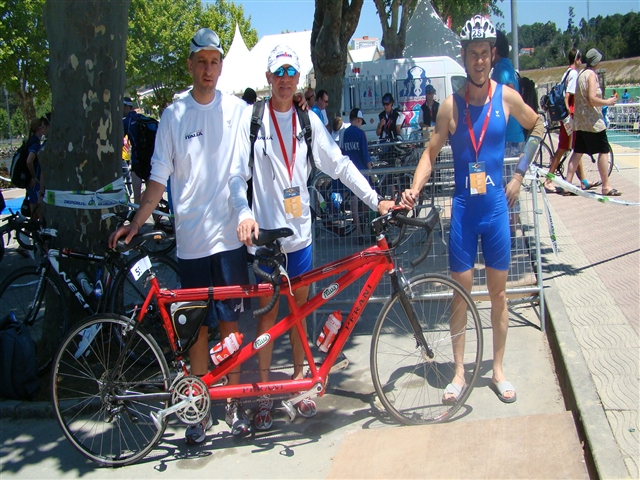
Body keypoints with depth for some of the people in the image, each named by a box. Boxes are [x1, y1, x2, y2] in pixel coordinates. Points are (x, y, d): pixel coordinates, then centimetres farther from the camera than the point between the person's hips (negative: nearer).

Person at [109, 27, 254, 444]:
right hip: (191, 237, 0)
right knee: (198, 326, 7)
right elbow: (159, 177, 3)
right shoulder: (174, 115, 2)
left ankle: (234, 403, 22)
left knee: (230, 321, 8)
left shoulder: (238, 110, 3)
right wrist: (136, 222, -7)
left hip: (230, 234, 0)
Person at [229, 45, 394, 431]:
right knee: (269, 312, 4)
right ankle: (264, 392, 17)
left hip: (300, 231, 3)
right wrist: (245, 215, -24)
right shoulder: (252, 118, -4)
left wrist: (376, 201, 2)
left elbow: (340, 164, 7)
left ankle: (299, 381, 29)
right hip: (266, 232, -3)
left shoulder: (309, 121, 5)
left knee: (300, 309, 12)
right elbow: (238, 173, -8)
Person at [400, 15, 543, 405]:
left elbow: (537, 127, 15)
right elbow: (431, 153, -1)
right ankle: (460, 371, 18)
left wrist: (520, 173, 9)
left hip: (497, 205, 1)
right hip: (463, 208, -1)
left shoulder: (507, 98, -2)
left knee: (499, 291, 9)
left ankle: (498, 369, 23)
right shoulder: (451, 105, -5)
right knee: (461, 292, 5)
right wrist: (414, 190, -17)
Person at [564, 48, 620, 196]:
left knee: (577, 152, 9)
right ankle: (606, 186, -1)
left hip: (579, 121, 9)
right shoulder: (592, 74, -12)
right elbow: (592, 99, -20)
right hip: (593, 121, -9)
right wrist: (607, 102, -7)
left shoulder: (581, 74, 13)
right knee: (604, 151, -2)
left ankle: (568, 184, 8)